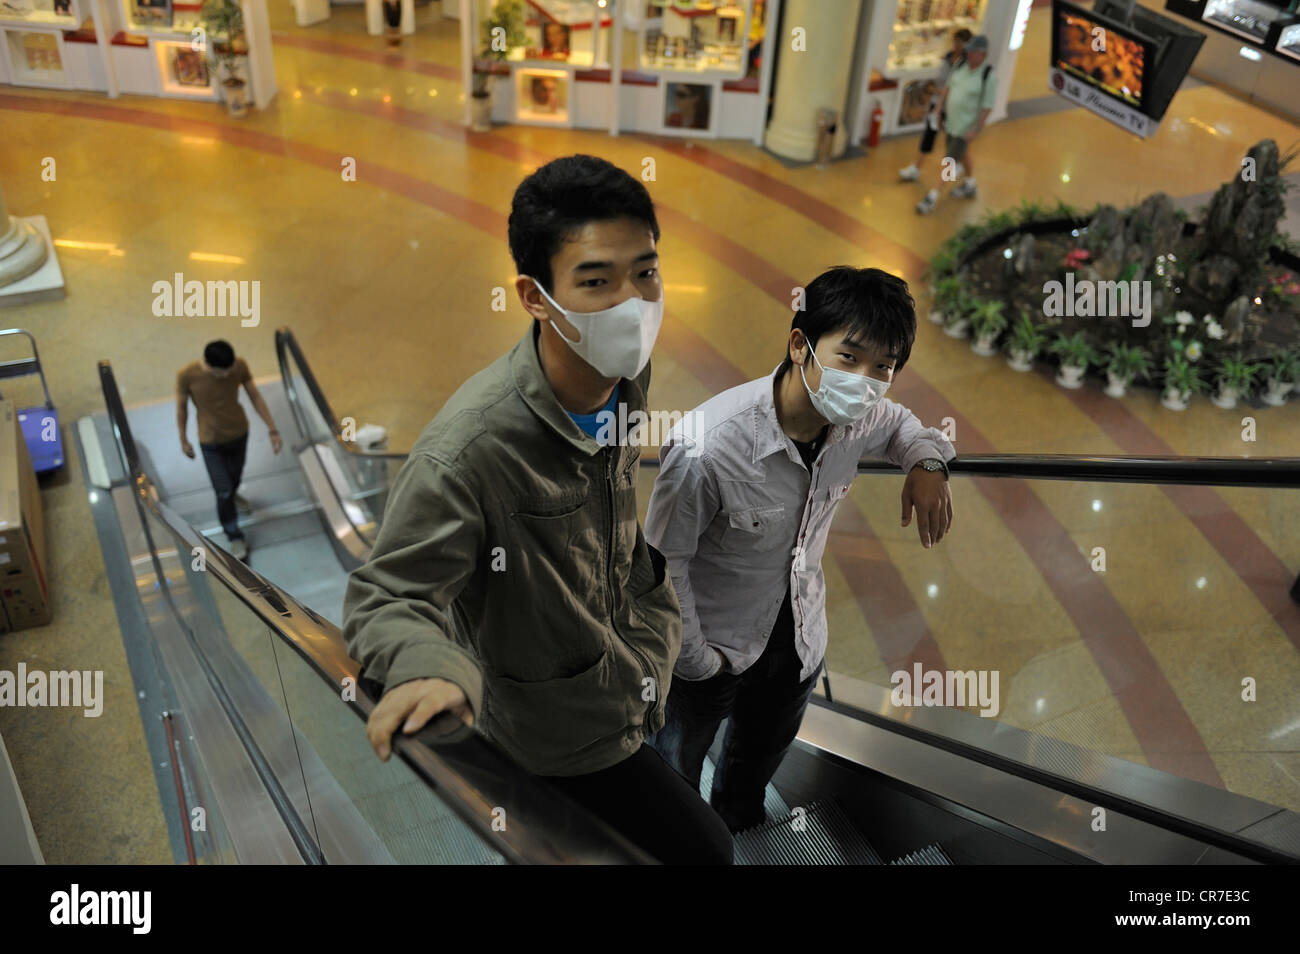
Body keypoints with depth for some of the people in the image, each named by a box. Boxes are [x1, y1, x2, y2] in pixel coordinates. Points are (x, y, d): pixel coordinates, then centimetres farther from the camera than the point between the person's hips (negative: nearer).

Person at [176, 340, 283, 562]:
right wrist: (183, 440, 0)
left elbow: (255, 396, -10)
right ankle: (234, 537, 24)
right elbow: (182, 407, -12)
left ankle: (232, 495, 64)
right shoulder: (187, 375, -30)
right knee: (223, 493, 0)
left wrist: (273, 430, -10)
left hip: (239, 433, 3)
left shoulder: (240, 366, -25)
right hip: (211, 442, -3)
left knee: (235, 475, 28)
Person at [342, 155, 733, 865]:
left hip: (635, 684, 7)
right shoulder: (468, 448, -37)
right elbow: (383, 596, -29)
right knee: (703, 848, 6)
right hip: (567, 732, -7)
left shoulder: (626, 377, -12)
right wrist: (428, 669, -49)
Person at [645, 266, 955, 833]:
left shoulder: (859, 420, -18)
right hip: (713, 642, -5)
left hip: (798, 635, 6)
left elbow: (899, 424, 10)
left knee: (758, 765, 33)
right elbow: (663, 562, -25)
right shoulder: (709, 445, -38)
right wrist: (696, 659, -14)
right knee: (676, 770, 23)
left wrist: (926, 463, -12)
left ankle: (738, 837, 64)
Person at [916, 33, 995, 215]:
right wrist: (939, 109, 5)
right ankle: (970, 186, 47)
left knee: (949, 161, -6)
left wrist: (975, 131, -24)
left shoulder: (989, 77, -23)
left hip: (967, 127, -8)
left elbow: (987, 106, -22)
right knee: (962, 154, 25)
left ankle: (932, 198, -1)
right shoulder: (961, 66, -5)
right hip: (951, 120, 8)